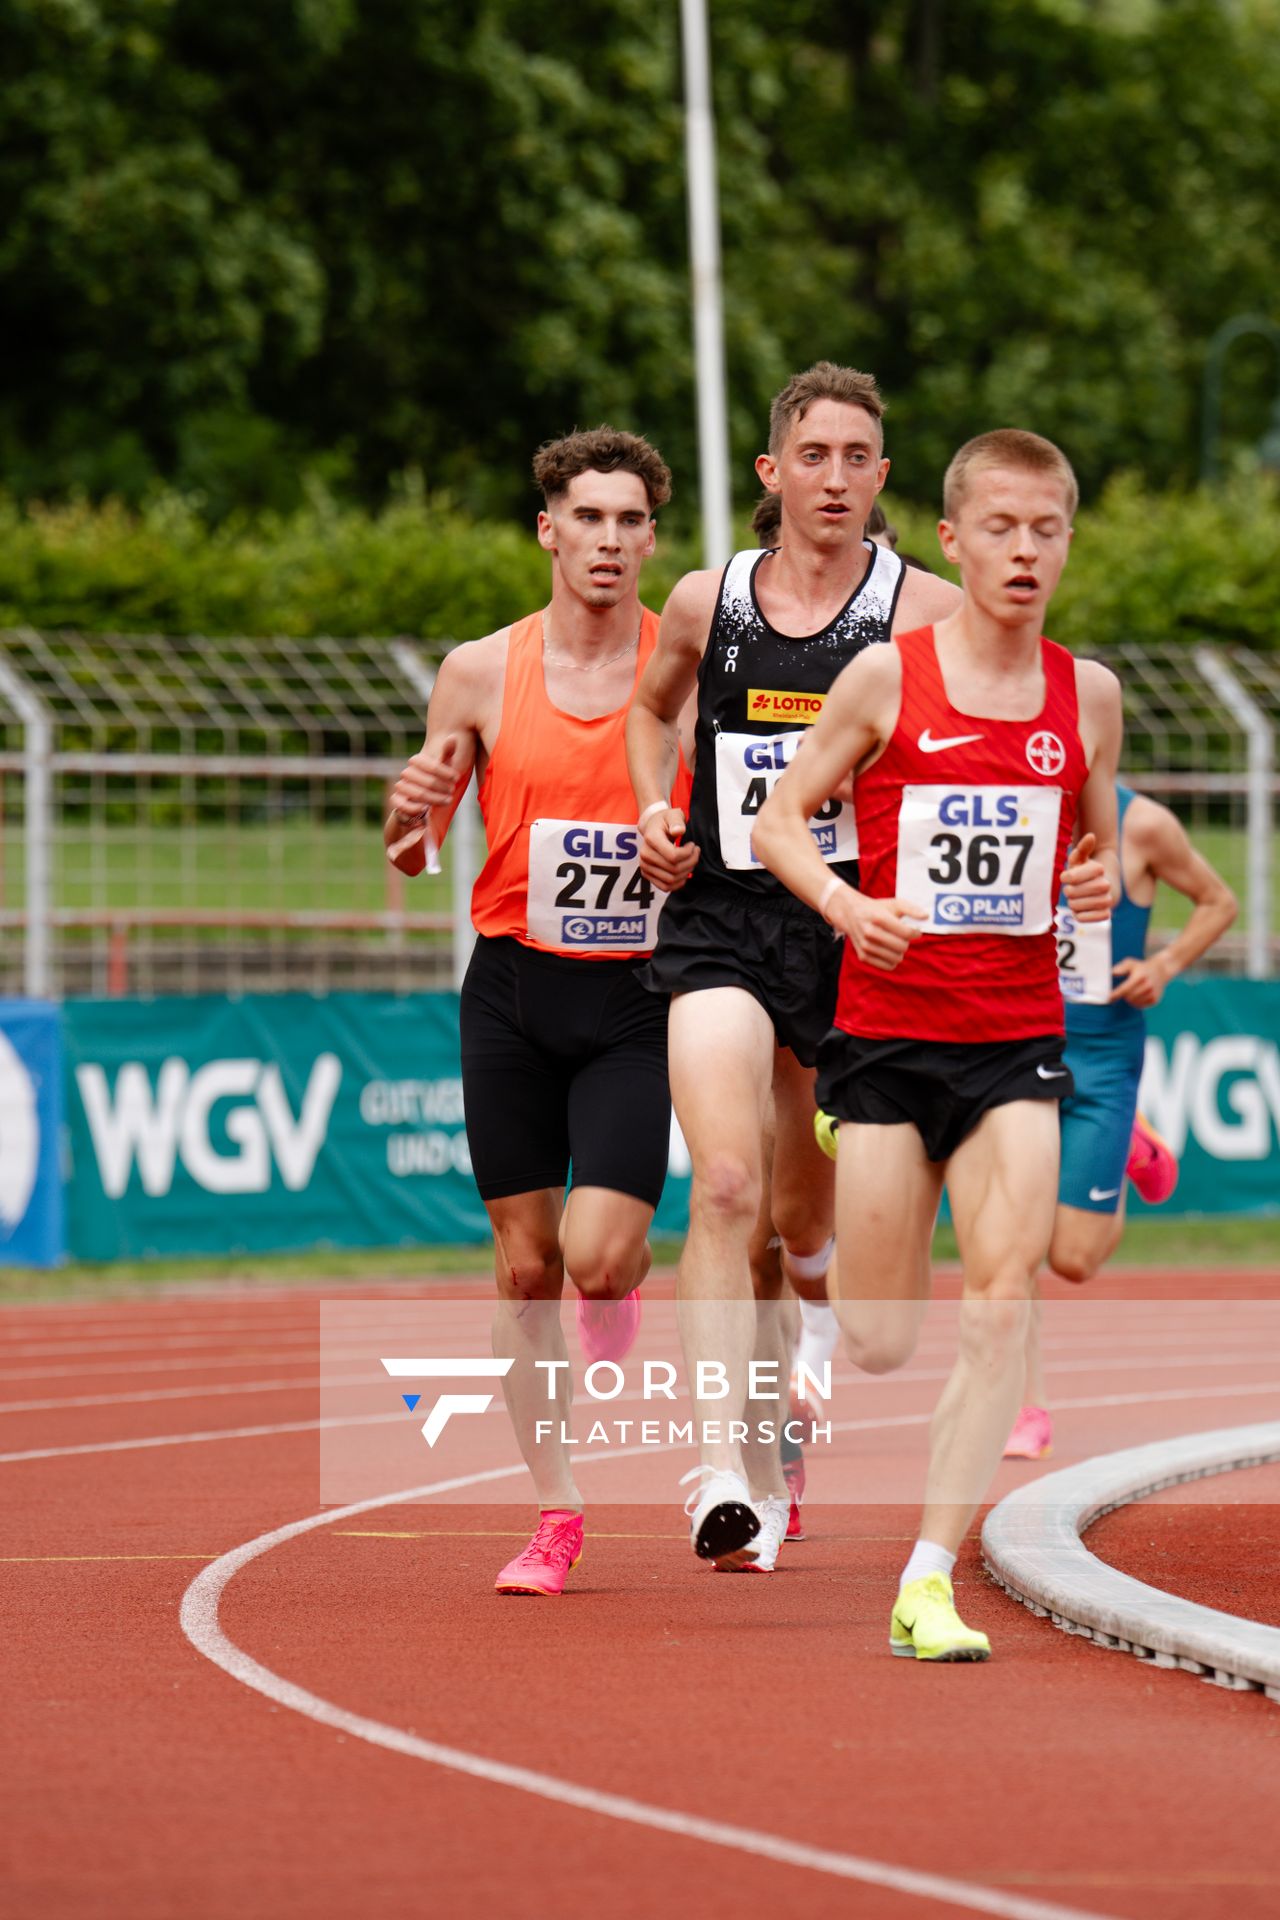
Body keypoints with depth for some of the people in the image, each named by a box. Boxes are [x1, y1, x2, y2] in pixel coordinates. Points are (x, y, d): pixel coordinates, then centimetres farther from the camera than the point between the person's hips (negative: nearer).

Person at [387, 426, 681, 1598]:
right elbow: (414, 854, 8)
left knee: (596, 1254, -17)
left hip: (637, 1001, -2)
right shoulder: (482, 673, 0)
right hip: (514, 990, 2)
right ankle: (556, 1514, 15)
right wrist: (410, 815, -14)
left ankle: (630, 1282, 20)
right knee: (524, 1261, 4)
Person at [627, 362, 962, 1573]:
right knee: (724, 1187, -19)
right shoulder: (704, 604, 5)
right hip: (718, 926, 0)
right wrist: (655, 812, 8)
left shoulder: (923, 613, -3)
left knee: (803, 1219, 12)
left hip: (850, 929, 0)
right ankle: (723, 1466, -25)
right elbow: (652, 707, 26)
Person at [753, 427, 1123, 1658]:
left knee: (1002, 1303, -14)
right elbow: (778, 819, 0)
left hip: (1016, 1043, 2)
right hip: (886, 1033, -2)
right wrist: (847, 906, -17)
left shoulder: (1085, 695, 5)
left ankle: (929, 1581, -11)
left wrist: (1102, 884, -5)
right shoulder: (887, 676, -4)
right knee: (878, 1348, -1)